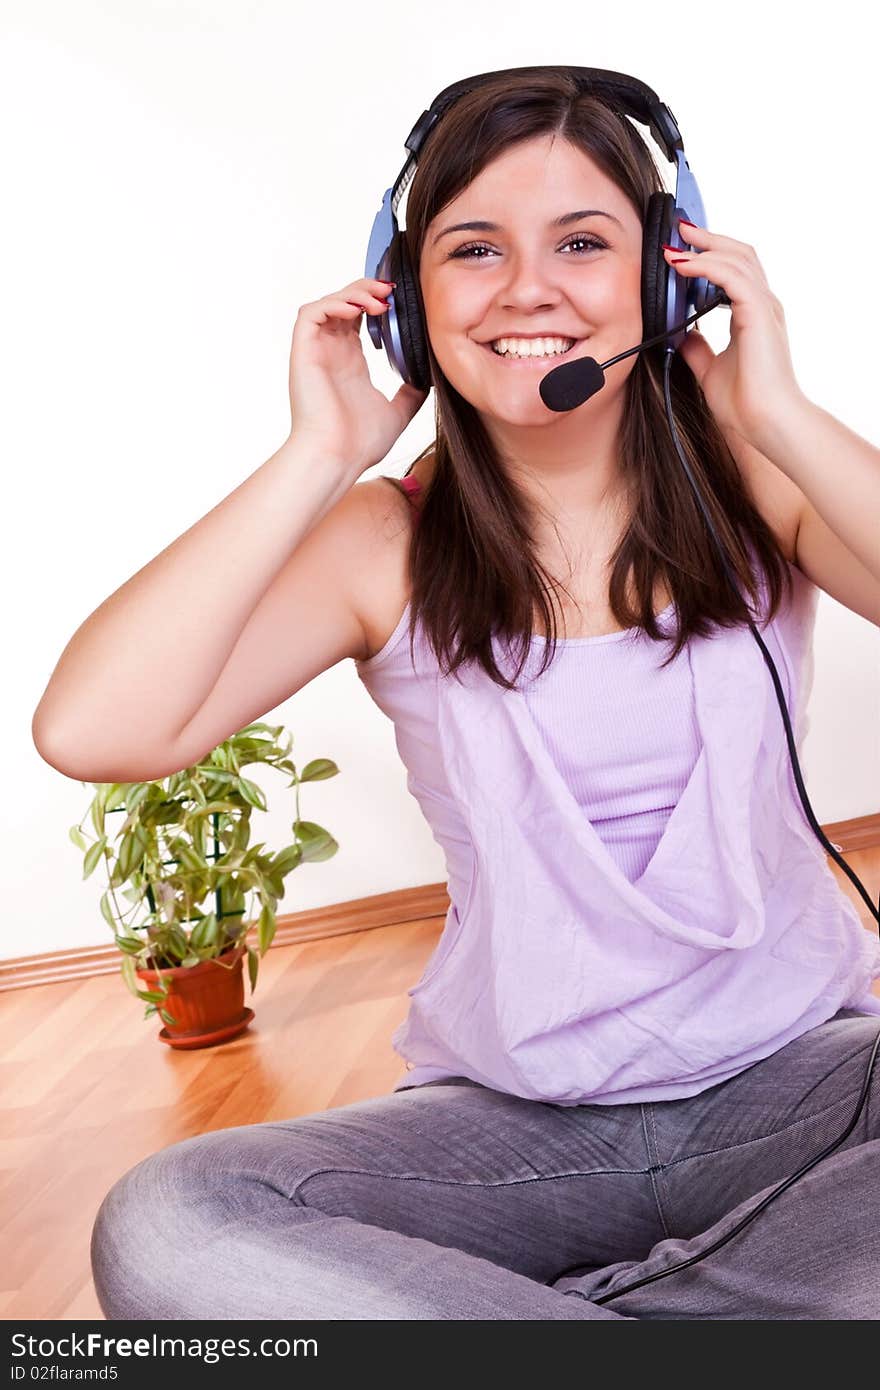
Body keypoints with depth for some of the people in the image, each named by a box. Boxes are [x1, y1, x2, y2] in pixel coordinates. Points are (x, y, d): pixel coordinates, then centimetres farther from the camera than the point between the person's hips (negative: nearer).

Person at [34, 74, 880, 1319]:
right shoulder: (385, 544, -3)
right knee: (161, 1229, -25)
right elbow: (90, 734, -17)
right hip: (519, 1117, 0)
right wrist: (319, 458, -13)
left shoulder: (752, 486, 0)